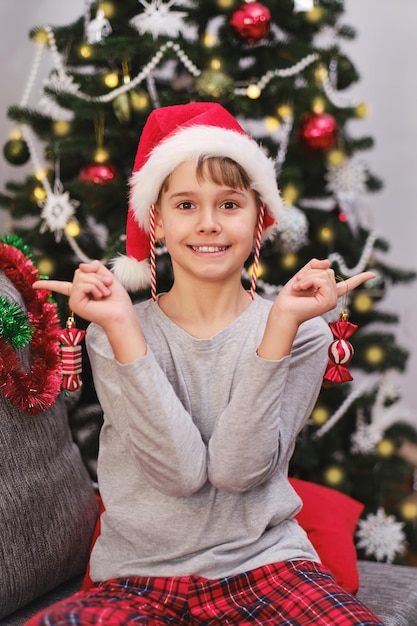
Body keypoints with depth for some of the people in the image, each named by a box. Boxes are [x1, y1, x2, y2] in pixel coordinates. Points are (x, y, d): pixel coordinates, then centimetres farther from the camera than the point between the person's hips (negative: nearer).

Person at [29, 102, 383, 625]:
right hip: (139, 577, 1)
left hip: (264, 562, 0)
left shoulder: (301, 332, 1)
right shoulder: (113, 334, 0)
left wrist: (282, 323, -16)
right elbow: (183, 471, -13)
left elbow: (238, 469, -12)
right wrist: (121, 327, -18)